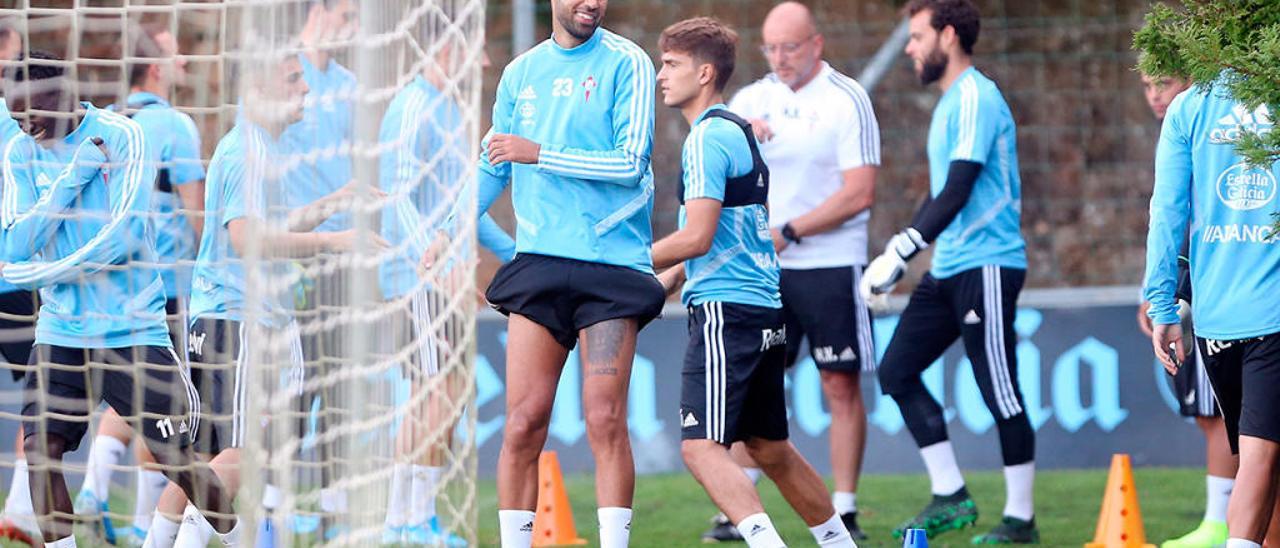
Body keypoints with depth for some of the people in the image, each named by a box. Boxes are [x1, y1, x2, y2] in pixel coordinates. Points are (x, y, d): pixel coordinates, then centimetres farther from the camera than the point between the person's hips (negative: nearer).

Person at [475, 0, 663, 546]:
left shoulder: (626, 63, -1)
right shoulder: (521, 72, 14)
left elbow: (631, 162, -10)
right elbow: (492, 165, 24)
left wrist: (539, 154, -12)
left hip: (611, 263, -3)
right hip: (537, 262, 3)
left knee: (605, 420, -9)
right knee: (524, 420, -2)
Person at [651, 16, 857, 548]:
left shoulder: (707, 138, -11)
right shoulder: (739, 130, 19)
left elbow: (697, 237, -19)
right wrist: (663, 282, 20)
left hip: (726, 311, -10)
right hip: (765, 310, 10)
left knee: (701, 446, -16)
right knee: (769, 448, 18)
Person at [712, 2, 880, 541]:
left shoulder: (847, 101, -4)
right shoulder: (753, 99, 10)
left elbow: (859, 194, -11)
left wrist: (788, 232, -13)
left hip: (831, 267, -4)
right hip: (764, 270, 4)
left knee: (841, 386, -1)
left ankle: (843, 512, 4)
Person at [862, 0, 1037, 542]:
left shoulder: (975, 98, -14)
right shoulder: (951, 101, 17)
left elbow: (956, 194, -20)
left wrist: (899, 254, -19)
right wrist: (895, 251, 19)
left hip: (985, 264, -10)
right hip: (948, 268, 10)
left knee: (999, 391, -5)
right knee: (897, 371, 6)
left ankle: (1020, 517, 3)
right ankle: (949, 496, 11)